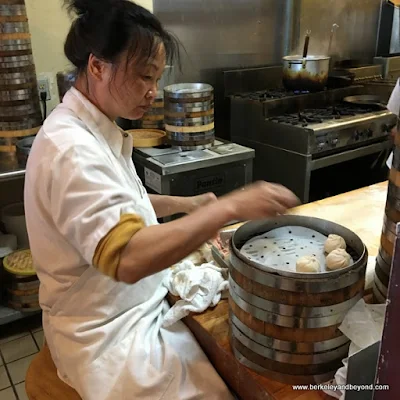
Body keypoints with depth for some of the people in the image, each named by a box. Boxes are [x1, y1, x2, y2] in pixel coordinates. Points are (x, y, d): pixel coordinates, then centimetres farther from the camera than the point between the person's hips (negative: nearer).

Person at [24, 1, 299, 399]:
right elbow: (127, 257, -39)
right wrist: (230, 207, -35)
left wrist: (186, 205, 5)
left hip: (136, 304, 9)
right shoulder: (70, 149, -28)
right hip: (107, 335, -9)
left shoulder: (93, 129, 3)